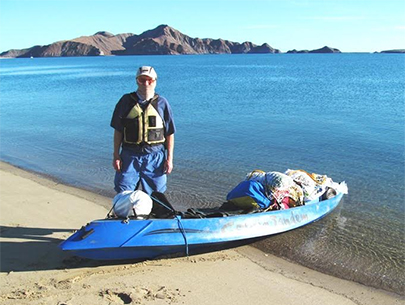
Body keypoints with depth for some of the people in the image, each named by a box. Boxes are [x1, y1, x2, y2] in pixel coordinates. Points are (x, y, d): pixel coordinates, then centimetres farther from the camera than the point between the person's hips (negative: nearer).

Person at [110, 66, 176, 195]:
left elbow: (170, 133, 4)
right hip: (130, 155, 1)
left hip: (155, 156, 0)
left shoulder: (162, 103, 3)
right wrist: (116, 155, 1)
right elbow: (118, 131, 6)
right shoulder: (126, 101, 4)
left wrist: (169, 158, -1)